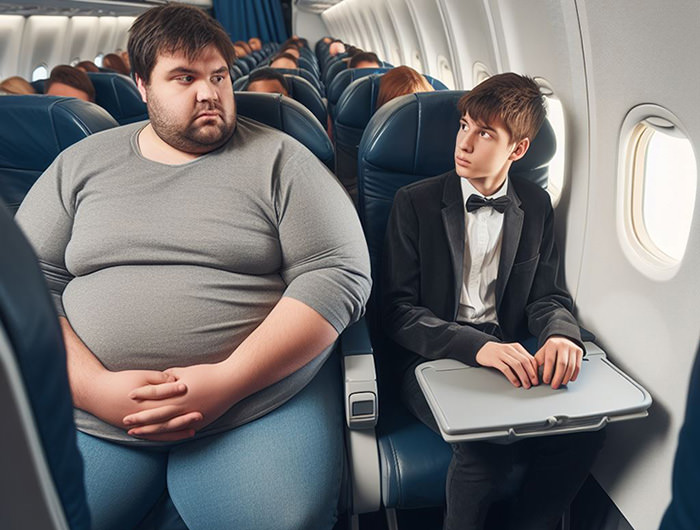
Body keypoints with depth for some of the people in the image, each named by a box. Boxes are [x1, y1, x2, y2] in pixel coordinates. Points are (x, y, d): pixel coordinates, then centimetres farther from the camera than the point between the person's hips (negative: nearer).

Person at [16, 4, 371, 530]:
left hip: (261, 402, -2)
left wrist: (229, 380, -15)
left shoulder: (279, 159, 2)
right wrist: (94, 387, -10)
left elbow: (340, 274, -7)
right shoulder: (81, 163, 12)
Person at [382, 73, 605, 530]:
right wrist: (476, 346, -25)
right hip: (435, 360, -3)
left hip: (508, 359, 4)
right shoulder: (415, 202, -3)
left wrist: (561, 335, -16)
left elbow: (548, 295, 9)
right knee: (488, 445, -30)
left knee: (585, 433, -20)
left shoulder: (537, 206, 8)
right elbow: (399, 311, -8)